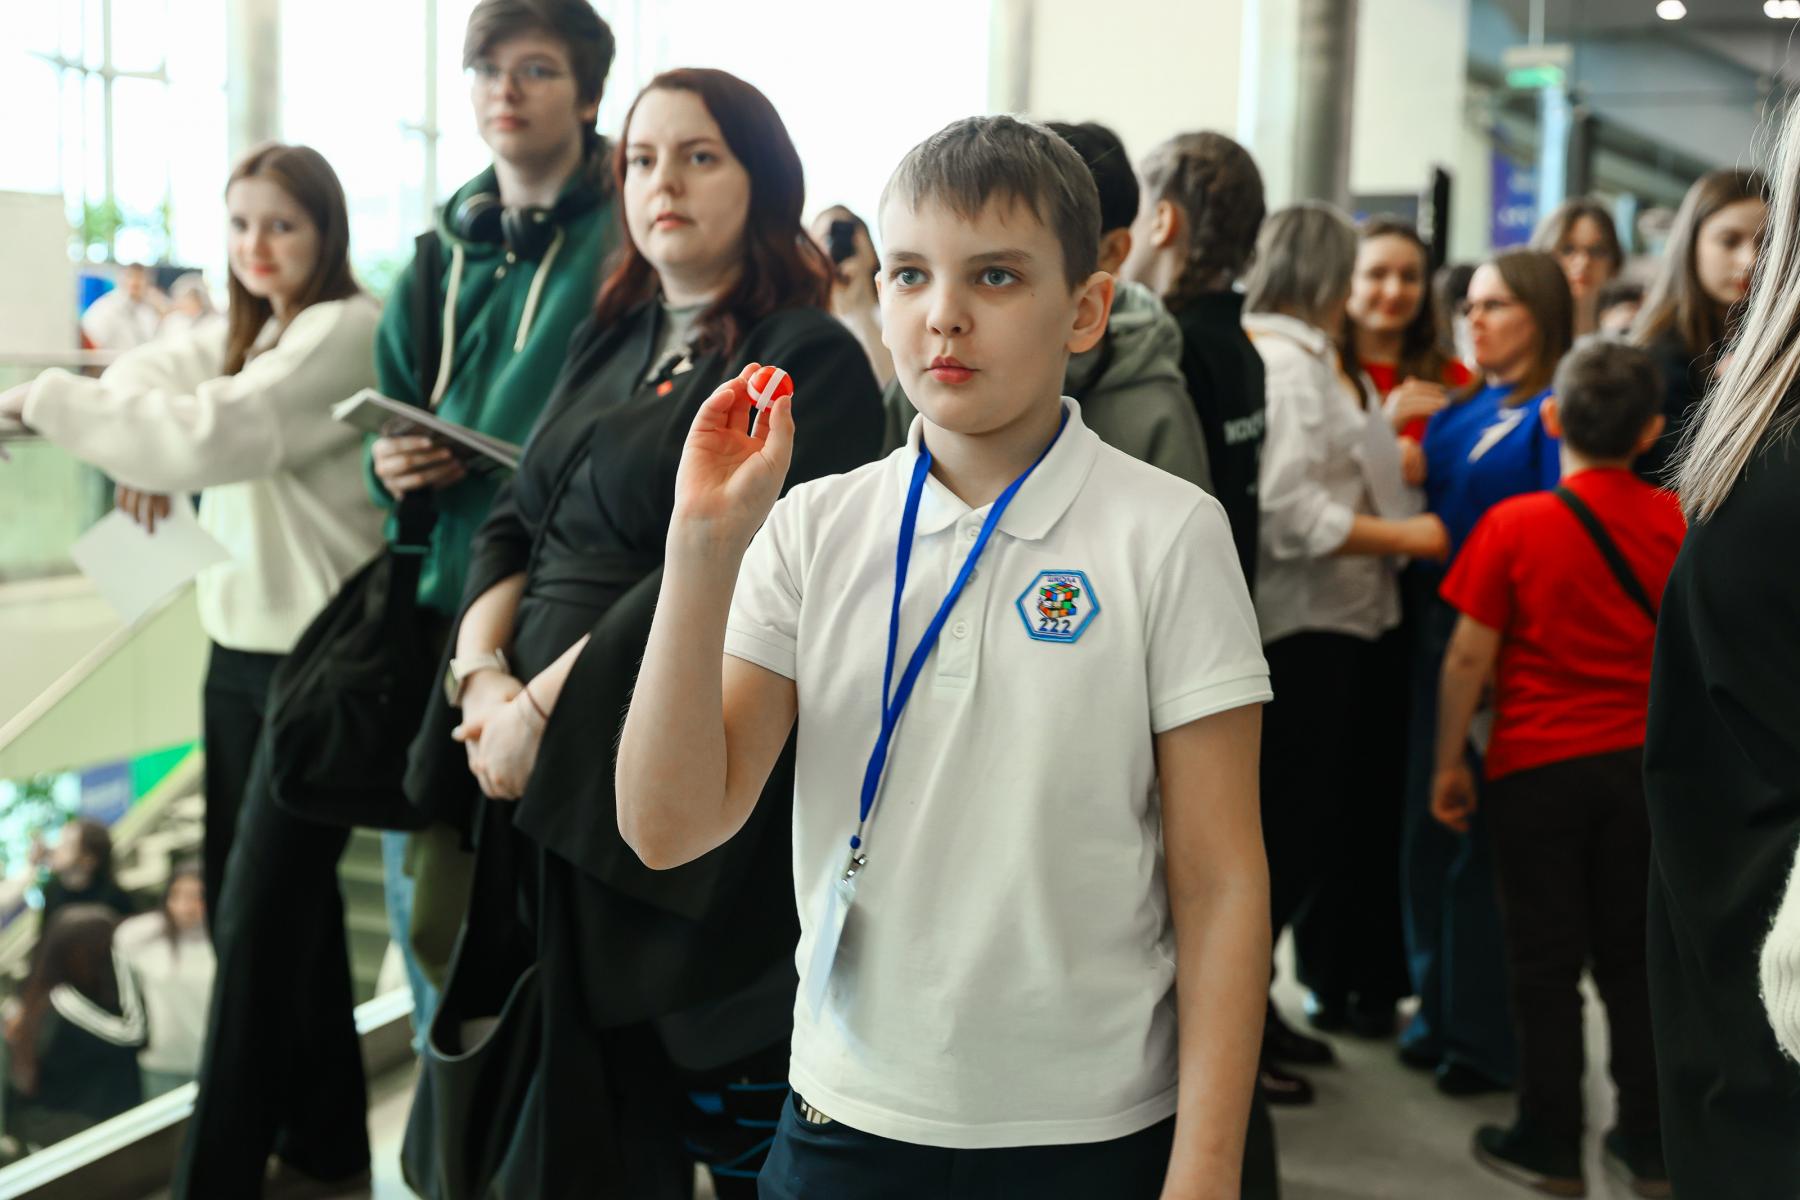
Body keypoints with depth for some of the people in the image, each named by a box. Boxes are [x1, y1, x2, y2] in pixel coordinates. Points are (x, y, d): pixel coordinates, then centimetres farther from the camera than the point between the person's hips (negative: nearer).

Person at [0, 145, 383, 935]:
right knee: (231, 878, 15)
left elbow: (217, 432, -25)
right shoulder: (253, 330, 14)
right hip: (238, 634, 8)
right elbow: (152, 373, 5)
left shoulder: (346, 331, -16)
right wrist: (143, 457, -17)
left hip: (313, 647, -8)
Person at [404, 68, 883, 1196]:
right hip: (542, 778, 7)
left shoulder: (811, 361, -7)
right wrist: (483, 674, -5)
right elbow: (515, 523, 12)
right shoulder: (610, 343, 16)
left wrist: (542, 707, -15)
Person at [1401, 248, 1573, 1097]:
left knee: (1490, 841, 0)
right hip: (1441, 635, 8)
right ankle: (1441, 1008, 27)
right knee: (1430, 827, 12)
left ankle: (1492, 1035, 14)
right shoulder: (1463, 412, 14)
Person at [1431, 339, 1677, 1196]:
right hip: (1644, 763, 3)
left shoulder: (1514, 525, -12)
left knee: (1548, 962, 7)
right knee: (1632, 958, 14)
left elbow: (1469, 657, -11)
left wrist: (1448, 764, -2)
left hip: (1538, 768, -3)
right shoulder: (1680, 523, -3)